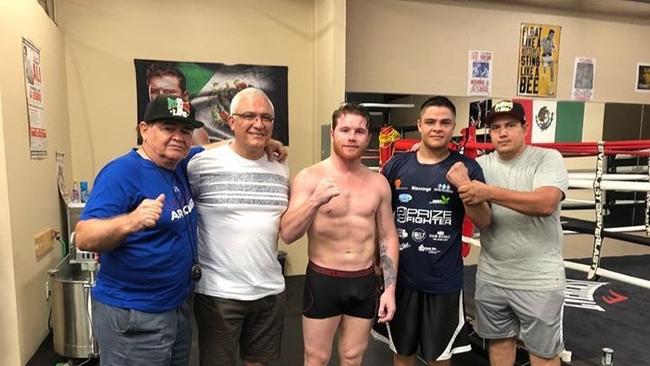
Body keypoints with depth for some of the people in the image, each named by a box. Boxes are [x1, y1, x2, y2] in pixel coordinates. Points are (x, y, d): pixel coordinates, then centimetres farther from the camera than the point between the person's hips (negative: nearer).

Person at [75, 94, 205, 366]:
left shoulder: (180, 166, 3)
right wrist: (129, 222, -44)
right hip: (132, 316, -8)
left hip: (179, 307, 8)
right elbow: (84, 239, -24)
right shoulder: (122, 172, -19)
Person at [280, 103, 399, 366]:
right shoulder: (309, 177, -9)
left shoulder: (378, 183, 2)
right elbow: (287, 234, -16)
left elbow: (388, 237, 7)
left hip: (364, 282, 3)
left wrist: (389, 289, 1)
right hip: (322, 280, -3)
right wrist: (315, 201, -32)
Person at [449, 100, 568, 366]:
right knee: (500, 340, 20)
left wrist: (489, 193, -30)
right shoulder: (482, 165, 3)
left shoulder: (548, 158, -9)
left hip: (538, 280, -4)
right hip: (490, 277, 4)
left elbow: (546, 203, -26)